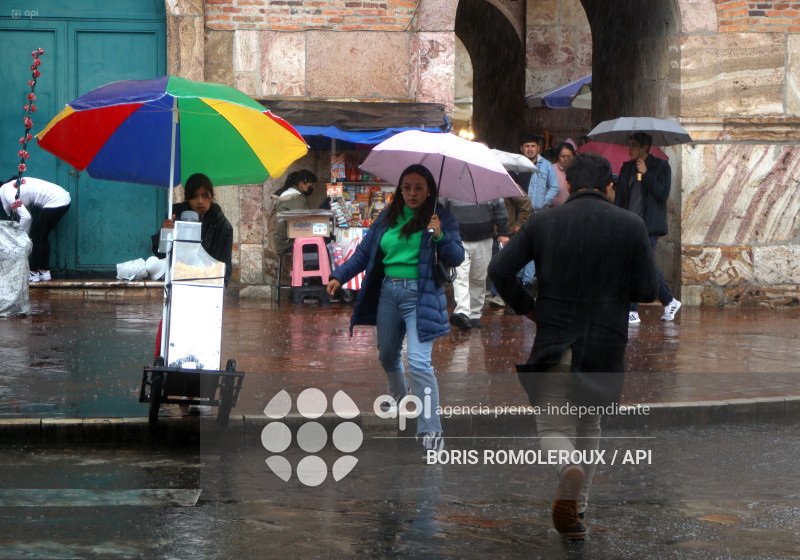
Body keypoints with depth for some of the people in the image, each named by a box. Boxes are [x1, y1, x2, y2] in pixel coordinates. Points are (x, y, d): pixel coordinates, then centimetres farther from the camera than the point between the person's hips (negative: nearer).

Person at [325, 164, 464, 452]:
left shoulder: (440, 218, -2)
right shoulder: (388, 217, 9)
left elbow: (457, 258, -9)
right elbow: (364, 252, 14)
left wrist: (440, 237, -25)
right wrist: (339, 276, 4)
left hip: (419, 296, -5)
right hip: (388, 292, 5)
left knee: (418, 361, -17)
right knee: (387, 354, 22)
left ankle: (431, 430, -14)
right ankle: (398, 394, 54)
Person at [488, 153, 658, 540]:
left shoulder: (542, 222, -1)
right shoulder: (630, 226, -4)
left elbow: (500, 270, -6)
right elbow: (648, 290, -4)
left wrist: (528, 309, 8)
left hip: (554, 343, -1)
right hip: (605, 346, 1)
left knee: (553, 428, 9)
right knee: (588, 425, 21)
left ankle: (570, 469, -24)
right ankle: (576, 509, 20)